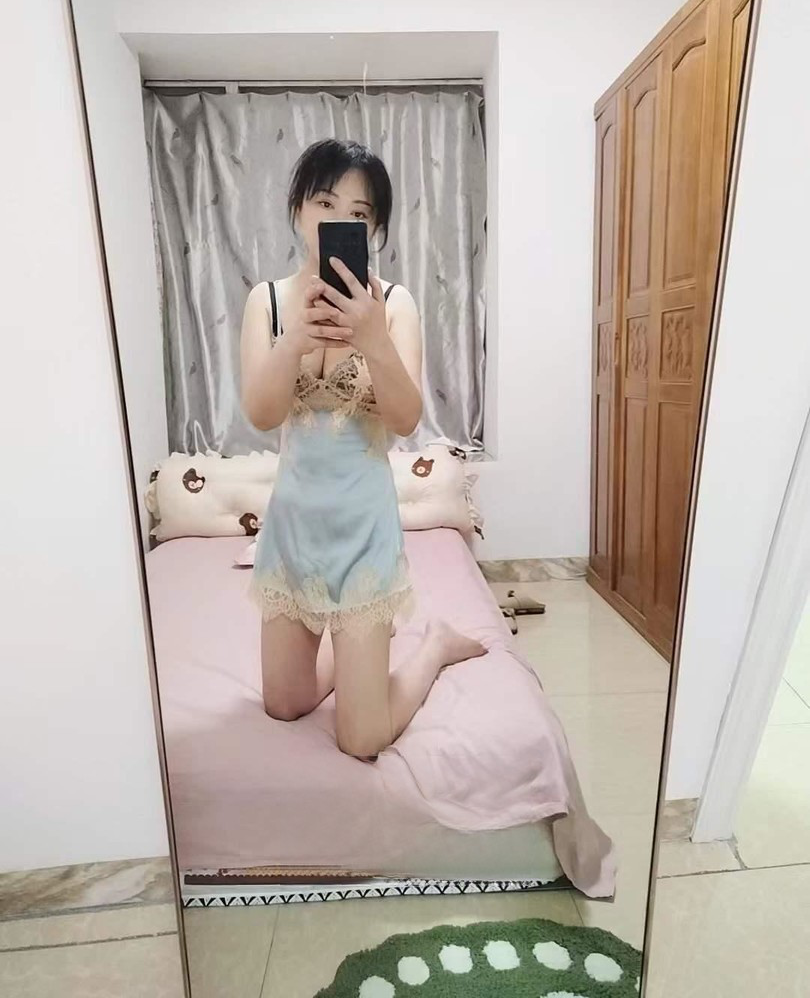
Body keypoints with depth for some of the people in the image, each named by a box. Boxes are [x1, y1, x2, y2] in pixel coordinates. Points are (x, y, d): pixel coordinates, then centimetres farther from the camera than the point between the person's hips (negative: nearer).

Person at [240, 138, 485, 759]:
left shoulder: (393, 302, -8)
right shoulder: (268, 299, -1)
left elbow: (406, 421, -18)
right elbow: (260, 414, -14)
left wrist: (372, 338, -34)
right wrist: (298, 334, -31)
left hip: (363, 520, -3)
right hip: (292, 517, 4)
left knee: (362, 742, 3)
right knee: (285, 705, 19)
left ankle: (436, 644, 28)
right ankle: (351, 646, 46)